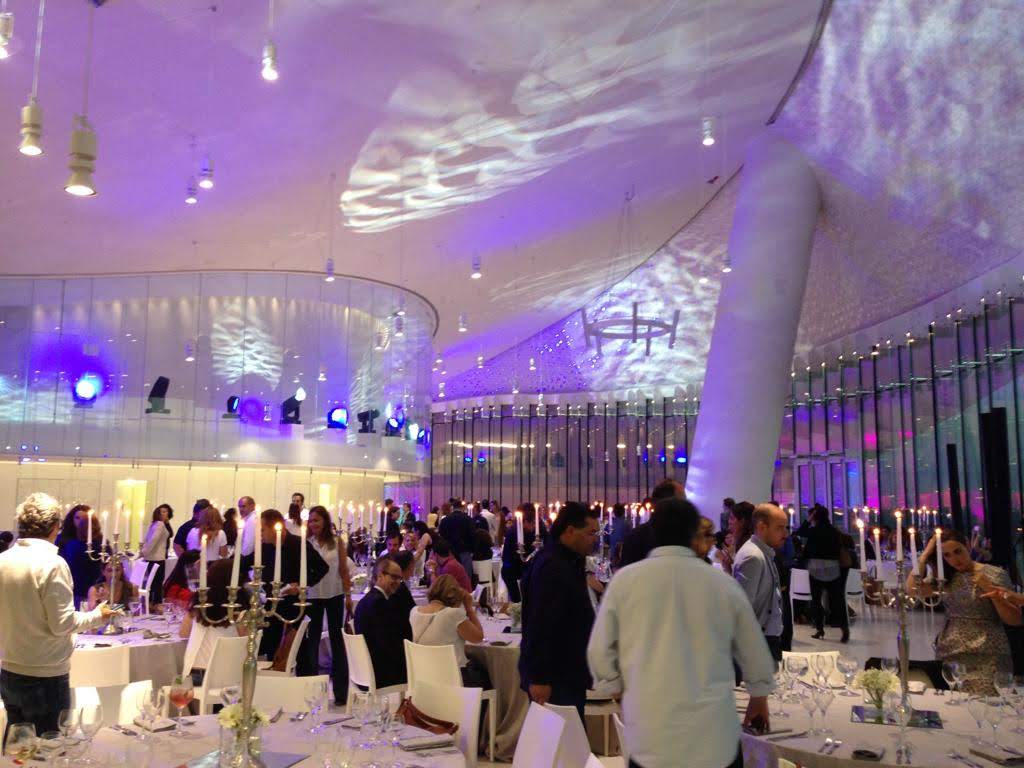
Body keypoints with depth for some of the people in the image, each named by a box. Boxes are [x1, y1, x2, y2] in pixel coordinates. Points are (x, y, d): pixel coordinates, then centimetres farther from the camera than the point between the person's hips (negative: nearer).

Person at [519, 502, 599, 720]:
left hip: (567, 673, 10)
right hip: (554, 677, -10)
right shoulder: (552, 568, -19)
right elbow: (541, 625, -23)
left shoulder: (567, 562, 13)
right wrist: (539, 679, -24)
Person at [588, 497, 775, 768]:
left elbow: (600, 652, 0)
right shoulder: (724, 583, -1)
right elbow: (754, 652, 11)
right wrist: (759, 698, 29)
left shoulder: (625, 579, -4)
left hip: (650, 734, 0)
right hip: (715, 735, 1)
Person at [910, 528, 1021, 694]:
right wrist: (926, 553, -5)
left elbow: (1015, 620, -4)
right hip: (948, 654, 4)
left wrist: (996, 596, -20)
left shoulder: (994, 574, -4)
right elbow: (913, 589, -7)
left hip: (986, 656, -4)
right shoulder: (944, 576, 8)